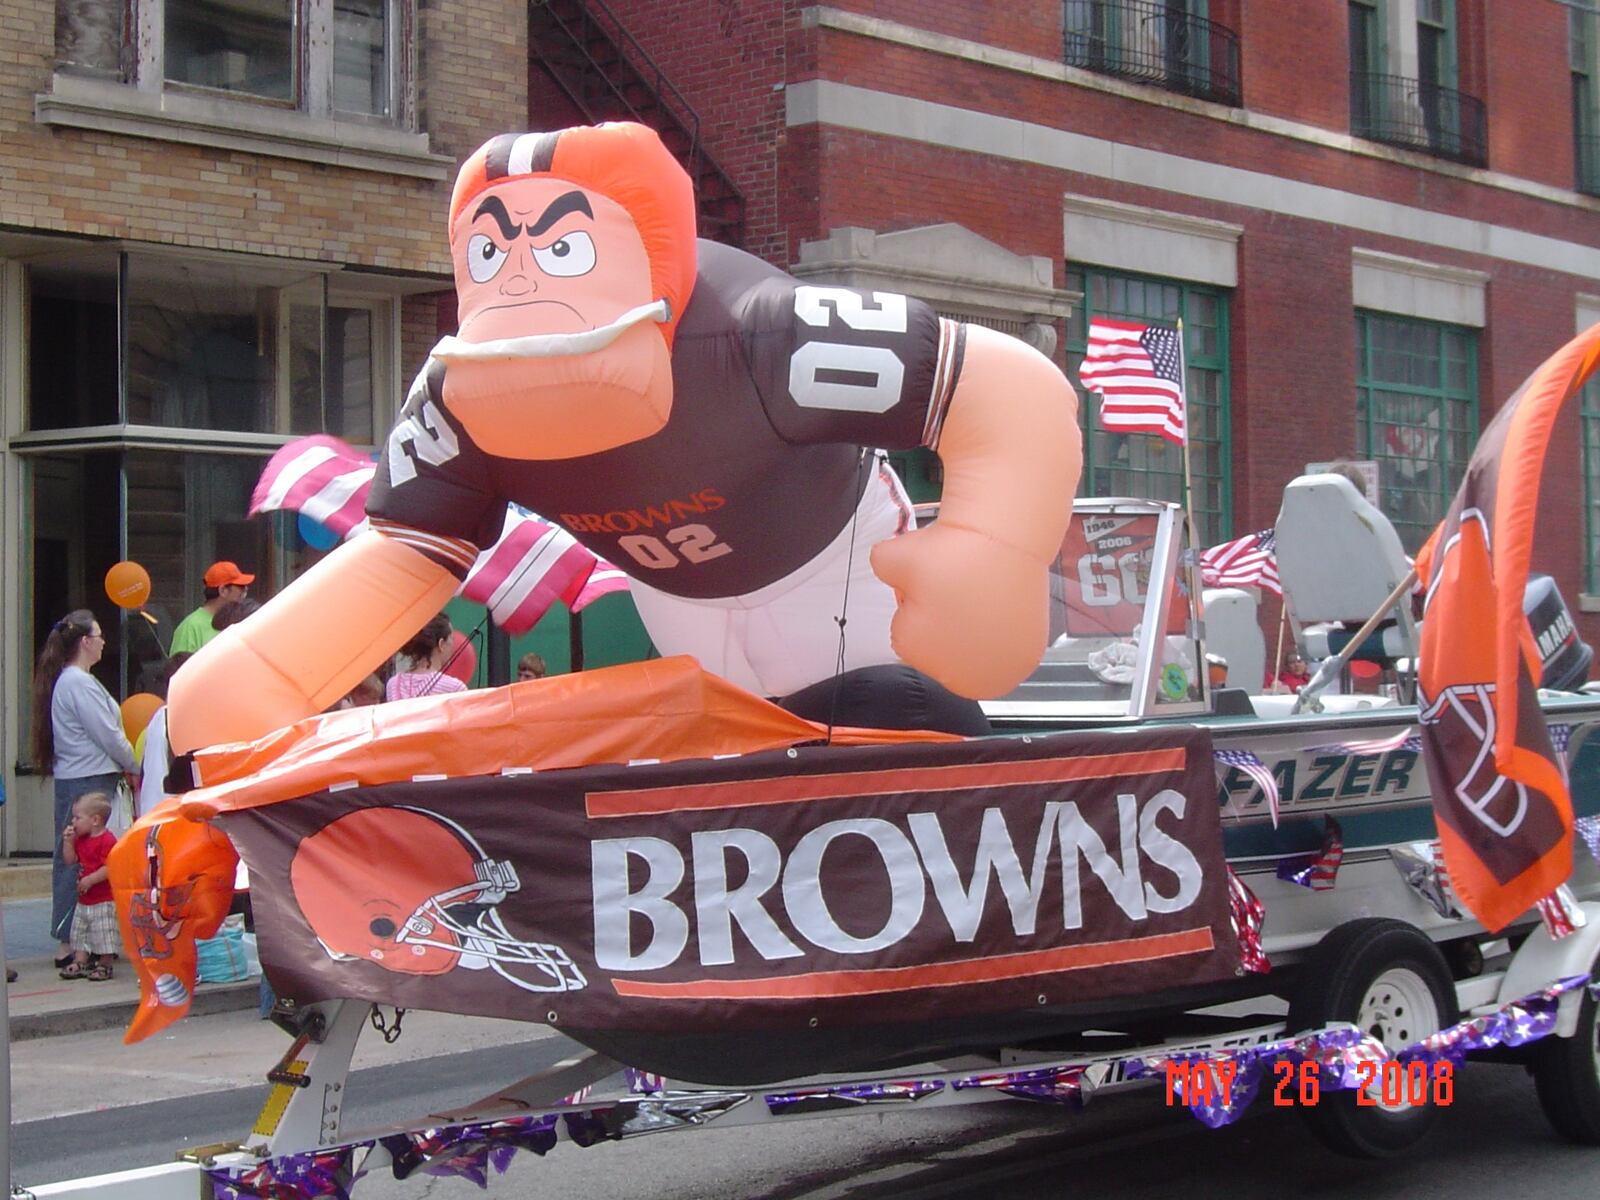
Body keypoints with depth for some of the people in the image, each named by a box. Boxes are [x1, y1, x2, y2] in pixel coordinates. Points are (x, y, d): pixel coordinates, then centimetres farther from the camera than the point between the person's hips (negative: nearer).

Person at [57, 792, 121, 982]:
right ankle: (80, 963, 22)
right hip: (84, 900, 9)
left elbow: (110, 868, -25)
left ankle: (104, 966, 8)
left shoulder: (107, 840, -18)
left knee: (104, 935, -3)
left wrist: (90, 880, -26)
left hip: (104, 901, -9)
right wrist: (68, 841, -1)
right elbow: (71, 859, 11)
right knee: (80, 932, 14)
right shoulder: (81, 839, 10)